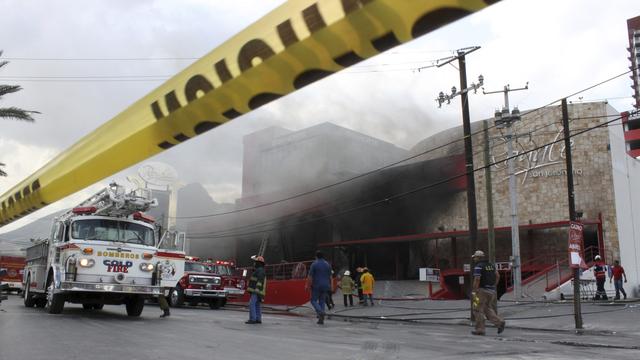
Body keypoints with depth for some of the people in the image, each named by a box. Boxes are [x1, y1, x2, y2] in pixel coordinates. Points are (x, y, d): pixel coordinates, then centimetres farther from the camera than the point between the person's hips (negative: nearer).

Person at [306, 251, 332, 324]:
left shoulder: (314, 264, -7)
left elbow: (310, 277, -10)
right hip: (325, 286, 4)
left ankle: (320, 312, -20)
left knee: (314, 300, 6)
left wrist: (307, 286, -3)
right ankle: (321, 319, 5)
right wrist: (330, 286, 17)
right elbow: (330, 277, 8)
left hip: (316, 286, -4)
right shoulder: (328, 265, 6)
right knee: (322, 302, 10)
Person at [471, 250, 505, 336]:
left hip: (482, 290, -8)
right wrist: (493, 286, 18)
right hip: (491, 290, 8)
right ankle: (499, 322, -2)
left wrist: (473, 292, -15)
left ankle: (480, 329, 3)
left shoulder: (478, 267, -12)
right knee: (487, 309, 16)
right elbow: (498, 276, 14)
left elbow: (477, 280, -20)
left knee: (478, 310, 2)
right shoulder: (491, 264, 13)